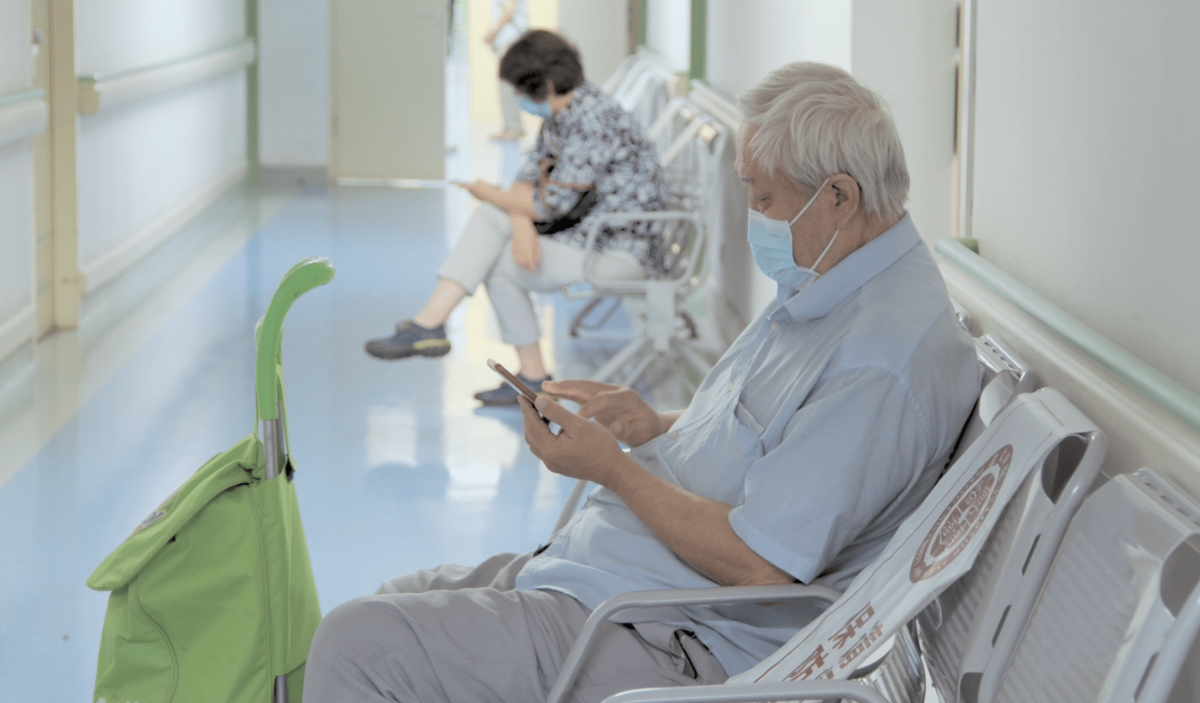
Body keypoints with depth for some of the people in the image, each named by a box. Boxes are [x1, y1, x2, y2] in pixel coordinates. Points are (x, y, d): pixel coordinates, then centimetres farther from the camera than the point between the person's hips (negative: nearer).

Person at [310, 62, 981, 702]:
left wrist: (613, 466, -15)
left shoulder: (883, 360, -25)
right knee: (394, 600, 16)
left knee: (354, 645, -15)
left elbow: (757, 564, -26)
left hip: (685, 647, -11)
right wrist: (656, 427, 6)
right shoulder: (822, 293, 9)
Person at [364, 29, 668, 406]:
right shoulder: (560, 113, 9)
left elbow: (551, 204, -23)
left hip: (622, 250, -10)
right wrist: (522, 225, -16)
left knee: (501, 266, -8)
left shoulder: (593, 121, -23)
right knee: (490, 218, -4)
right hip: (589, 229, 10)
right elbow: (530, 177, 6)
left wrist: (491, 194, -6)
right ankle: (429, 323, -10)